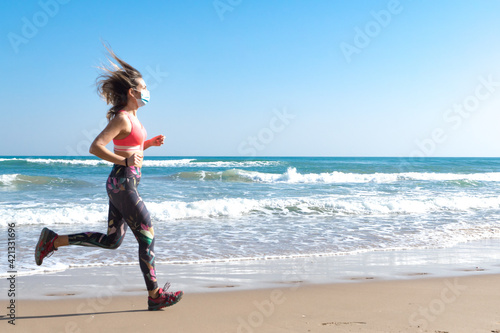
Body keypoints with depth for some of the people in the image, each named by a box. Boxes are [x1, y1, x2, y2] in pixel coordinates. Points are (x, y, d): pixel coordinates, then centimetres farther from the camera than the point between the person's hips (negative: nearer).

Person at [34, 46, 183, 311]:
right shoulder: (121, 119, -16)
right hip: (122, 183, -10)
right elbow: (95, 147, -23)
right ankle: (155, 296, 9)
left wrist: (151, 142, 11)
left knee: (111, 240, 15)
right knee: (147, 237, -2)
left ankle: (54, 240, 21)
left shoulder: (131, 117, 13)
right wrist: (124, 161, -26)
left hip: (124, 184, 10)